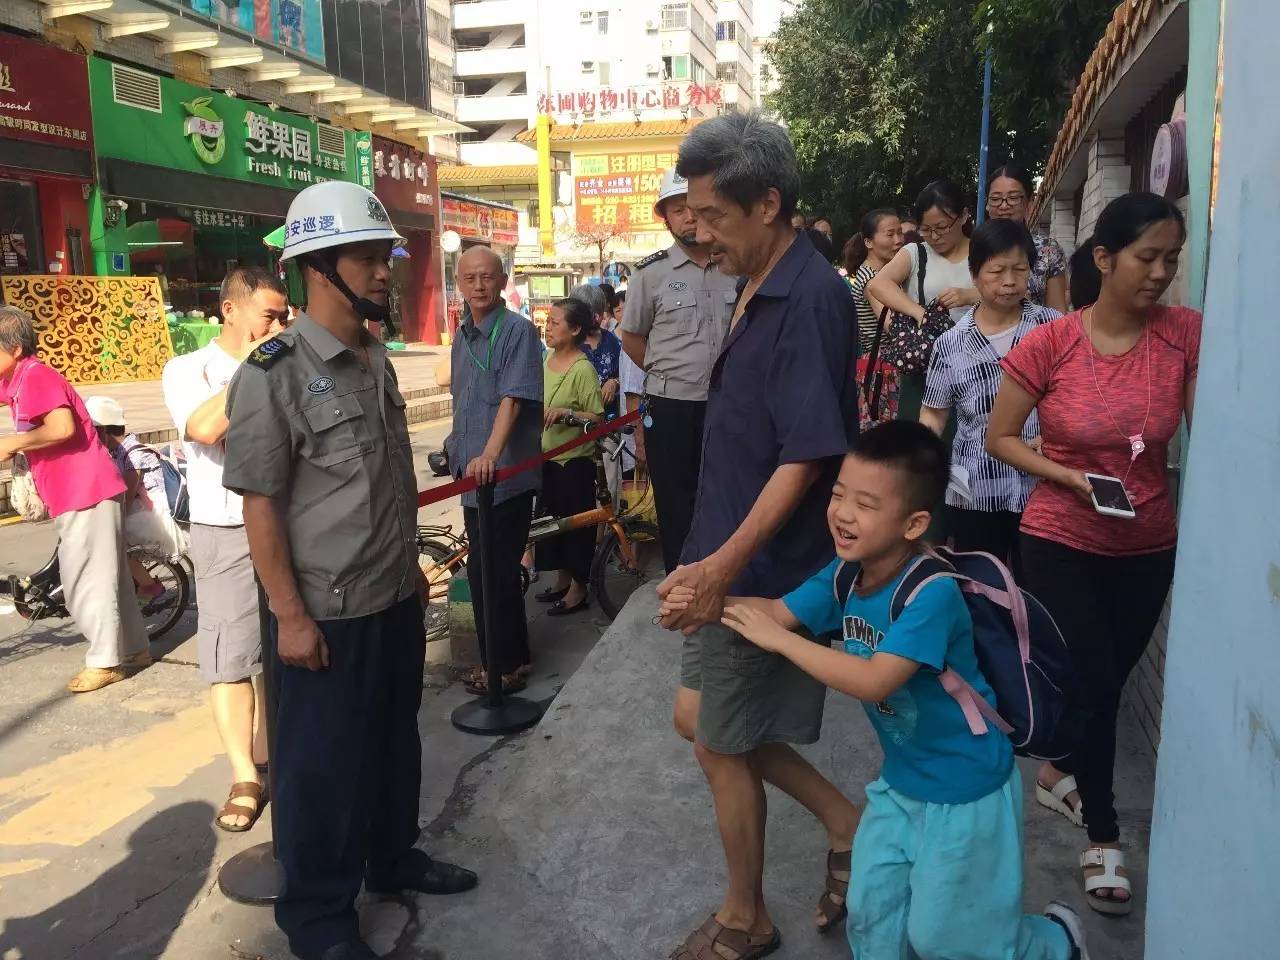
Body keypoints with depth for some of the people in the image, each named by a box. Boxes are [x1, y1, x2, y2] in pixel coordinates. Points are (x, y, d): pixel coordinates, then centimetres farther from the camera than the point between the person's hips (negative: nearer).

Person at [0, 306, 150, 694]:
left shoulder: (36, 376, -15)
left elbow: (62, 427, -28)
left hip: (87, 491, -10)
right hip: (71, 493, 10)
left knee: (85, 578, -3)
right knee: (107, 574, 14)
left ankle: (106, 660, 7)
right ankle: (134, 649, 23)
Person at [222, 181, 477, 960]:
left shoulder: (379, 361, 7)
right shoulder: (274, 373, -16)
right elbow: (260, 503, -16)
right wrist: (290, 614, -17)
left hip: (396, 598, 7)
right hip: (329, 611, -7)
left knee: (395, 741, 22)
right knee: (323, 763, 9)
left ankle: (394, 858, 44)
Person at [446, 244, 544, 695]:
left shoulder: (518, 330, -12)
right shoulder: (462, 335, 13)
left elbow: (513, 398, -23)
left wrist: (490, 454, -35)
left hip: (507, 473, -8)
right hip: (472, 472, 8)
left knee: (496, 571, -2)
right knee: (483, 570, 15)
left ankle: (505, 665, 13)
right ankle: (511, 657, 29)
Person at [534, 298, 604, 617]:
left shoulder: (583, 369, -19)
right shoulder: (549, 359, 4)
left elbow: (597, 418, -19)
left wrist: (566, 412, -29)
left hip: (574, 460, -8)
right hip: (548, 457, 8)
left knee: (576, 521, 4)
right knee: (552, 518, 17)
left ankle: (578, 588, 18)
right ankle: (562, 577, 33)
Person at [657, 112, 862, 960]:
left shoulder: (810, 299, -20)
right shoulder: (759, 291, 8)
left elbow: (806, 457, -25)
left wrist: (724, 563, -28)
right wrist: (716, 558, 17)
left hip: (765, 569, -9)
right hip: (734, 557, 9)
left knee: (722, 742, 7)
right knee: (700, 716, 19)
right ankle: (849, 825, 32)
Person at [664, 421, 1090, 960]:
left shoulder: (932, 593, -32)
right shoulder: (845, 573, -8)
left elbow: (873, 681, -39)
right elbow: (778, 612, -7)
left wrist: (779, 639, -35)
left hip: (964, 789, -7)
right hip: (900, 779, 7)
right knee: (871, 916, 16)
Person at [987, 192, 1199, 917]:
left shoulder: (1186, 333, -7)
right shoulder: (1050, 343, -14)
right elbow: (1000, 437, -7)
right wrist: (1073, 478, -19)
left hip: (1150, 546, 3)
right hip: (1062, 543, -3)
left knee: (1109, 679, 17)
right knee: (1095, 682, -1)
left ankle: (1060, 773, 46)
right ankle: (1104, 834, 21)